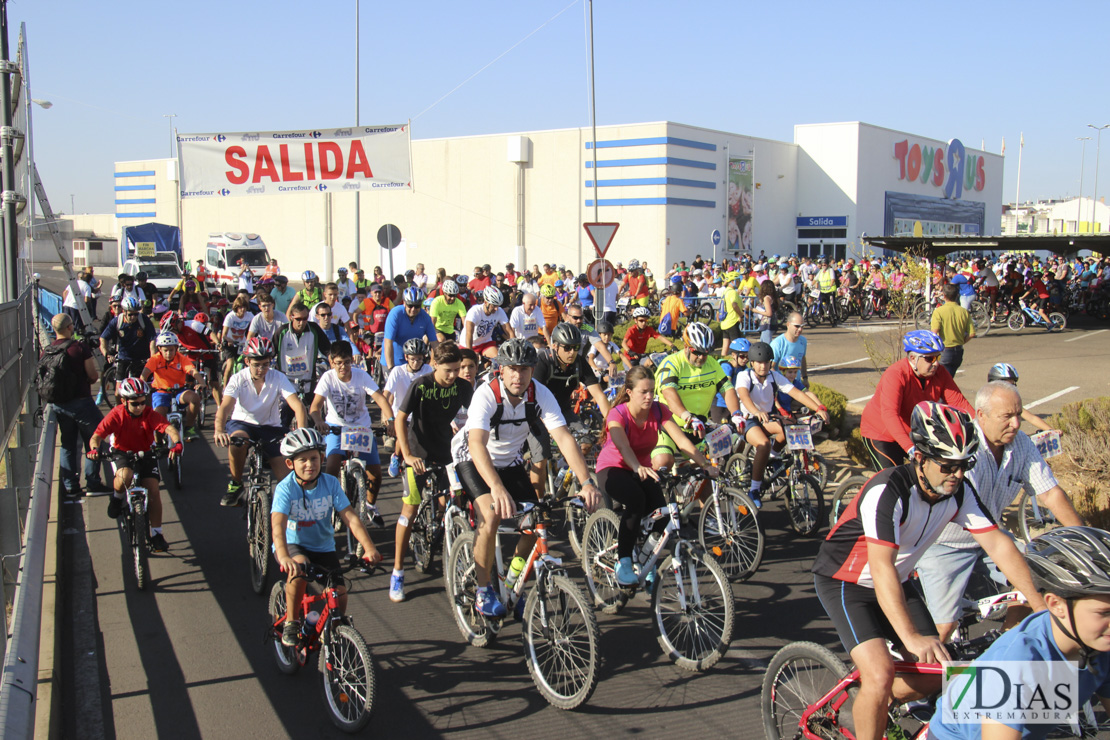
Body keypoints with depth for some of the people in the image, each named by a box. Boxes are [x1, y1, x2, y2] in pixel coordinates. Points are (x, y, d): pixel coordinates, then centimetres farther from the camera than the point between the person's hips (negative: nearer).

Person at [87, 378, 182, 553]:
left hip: (146, 454, 1)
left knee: (153, 489, -14)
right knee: (125, 476, -34)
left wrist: (177, 443, -54)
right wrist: (94, 448, -46)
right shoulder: (116, 415, -19)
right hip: (122, 453, -1)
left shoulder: (150, 414, -19)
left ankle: (156, 534, -3)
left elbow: (169, 428, -33)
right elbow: (97, 435, -24)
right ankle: (117, 498, 2)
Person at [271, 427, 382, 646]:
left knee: (339, 592, -14)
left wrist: (369, 547, -30)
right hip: (293, 546, -3)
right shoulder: (285, 489, -19)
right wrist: (284, 557, -50)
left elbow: (350, 518, -16)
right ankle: (291, 623, -14)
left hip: (323, 548, 3)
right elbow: (278, 525, -32)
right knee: (299, 567, -35)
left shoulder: (330, 483, -11)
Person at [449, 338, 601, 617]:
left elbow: (564, 438, -28)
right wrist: (497, 489, -60)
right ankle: (482, 591, -11)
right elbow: (477, 444, -45)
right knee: (492, 515, -27)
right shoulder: (486, 395, -31)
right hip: (473, 459, -4)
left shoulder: (540, 395, -21)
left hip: (510, 461, 4)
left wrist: (586, 483, -41)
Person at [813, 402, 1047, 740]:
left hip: (897, 582, 7)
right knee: (880, 674, -23)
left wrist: (1041, 604, -18)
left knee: (934, 674, 2)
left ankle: (874, 705, 29)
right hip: (845, 582, -7)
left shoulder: (960, 492, -12)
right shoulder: (887, 490, -33)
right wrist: (911, 638, -48)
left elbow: (998, 544, -10)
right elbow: (881, 569, -39)